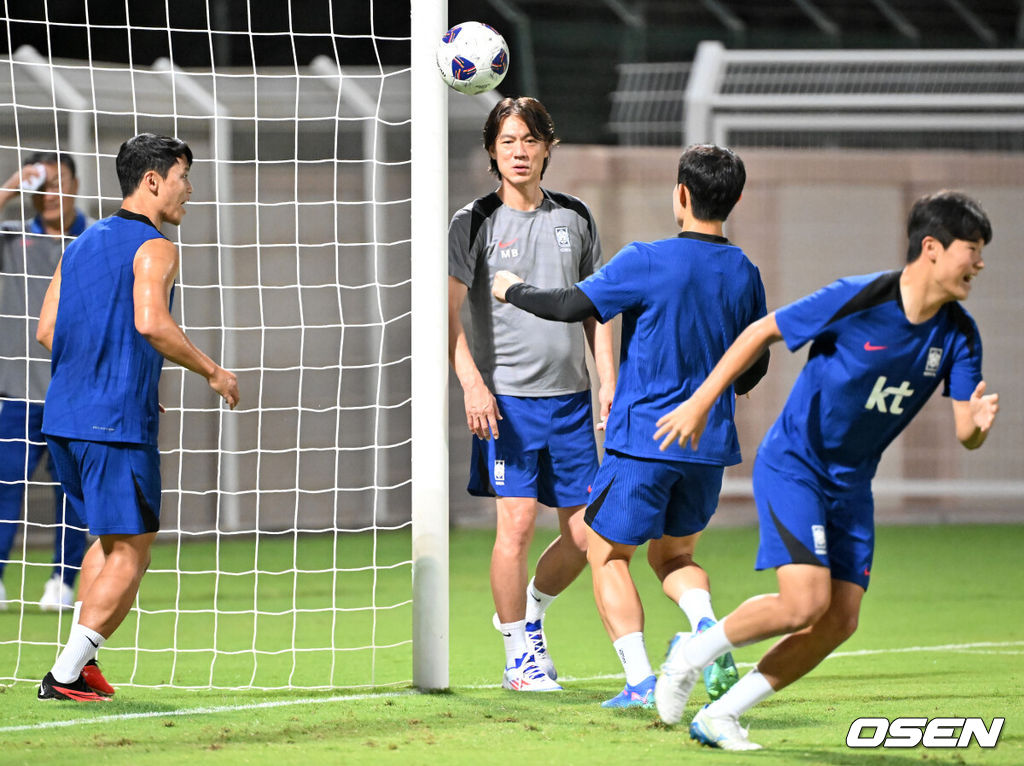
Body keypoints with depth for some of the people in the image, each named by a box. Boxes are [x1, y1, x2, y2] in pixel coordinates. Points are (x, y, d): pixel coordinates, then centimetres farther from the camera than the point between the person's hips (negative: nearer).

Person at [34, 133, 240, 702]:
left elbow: (47, 330, 16)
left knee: (111, 539, 21)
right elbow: (151, 323, -24)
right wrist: (212, 372, -13)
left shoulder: (82, 244, 17)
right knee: (130, 554, -2)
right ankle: (65, 676, -8)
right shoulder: (154, 248, -8)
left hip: (63, 419, 8)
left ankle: (79, 661, 14)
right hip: (118, 423, -8)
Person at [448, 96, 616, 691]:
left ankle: (530, 609, 29)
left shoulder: (574, 218, 10)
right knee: (516, 524, -10)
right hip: (507, 396, -4)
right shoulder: (475, 223, -2)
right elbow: (450, 313, -5)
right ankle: (520, 655, 2)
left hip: (570, 397, 4)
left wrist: (609, 381, 8)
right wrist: (472, 384, -17)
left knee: (586, 533, 3)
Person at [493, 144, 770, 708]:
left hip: (644, 439, -5)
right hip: (710, 447, 5)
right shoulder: (744, 274, 3)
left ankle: (640, 679, -4)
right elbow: (754, 367, 13)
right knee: (673, 555, 22)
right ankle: (708, 632, -8)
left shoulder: (646, 262, -13)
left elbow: (573, 306, -14)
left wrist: (514, 290, 5)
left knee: (608, 554, 10)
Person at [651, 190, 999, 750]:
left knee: (840, 622, -3)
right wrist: (701, 402, -10)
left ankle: (720, 716, 10)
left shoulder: (958, 335, -4)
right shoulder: (856, 300, -21)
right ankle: (692, 655, 3)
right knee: (806, 602, -22)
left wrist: (977, 423, -30)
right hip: (792, 465, -7)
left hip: (851, 483, 7)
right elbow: (761, 331, -10)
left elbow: (965, 433, -5)